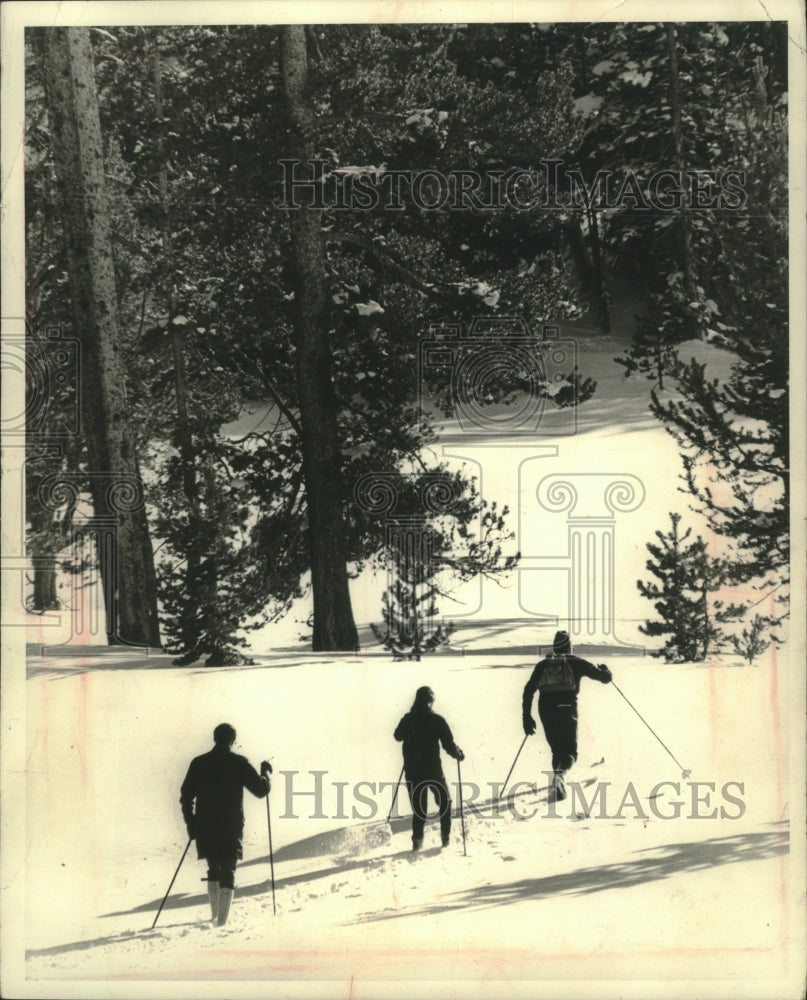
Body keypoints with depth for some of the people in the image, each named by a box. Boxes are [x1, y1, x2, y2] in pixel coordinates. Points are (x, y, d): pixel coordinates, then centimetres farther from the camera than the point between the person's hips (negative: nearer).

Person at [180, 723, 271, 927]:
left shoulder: (199, 763, 3)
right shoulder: (238, 763, -5)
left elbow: (186, 797, 4)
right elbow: (261, 790, -2)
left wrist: (191, 825, 14)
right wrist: (266, 772, 17)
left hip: (205, 828, 3)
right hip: (231, 828, -3)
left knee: (214, 869, 21)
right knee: (227, 874, 2)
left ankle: (215, 914, 22)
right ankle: (221, 920, -8)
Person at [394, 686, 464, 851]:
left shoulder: (408, 719, -1)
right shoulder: (436, 720, -11)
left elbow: (397, 736, 17)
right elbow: (448, 744, -10)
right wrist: (458, 754, 8)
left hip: (412, 771, 3)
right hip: (433, 770, -3)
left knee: (419, 807, 12)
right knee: (445, 802, 18)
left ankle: (417, 840, 3)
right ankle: (445, 836, 14)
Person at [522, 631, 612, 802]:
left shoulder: (542, 665, 16)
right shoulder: (575, 663, 8)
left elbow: (528, 690, 7)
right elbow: (605, 677, 10)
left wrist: (527, 717, 10)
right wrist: (604, 669, 35)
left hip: (545, 711, 3)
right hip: (566, 710, -3)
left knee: (557, 750, 22)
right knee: (570, 751, 2)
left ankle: (557, 780, 12)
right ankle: (560, 773, -28)